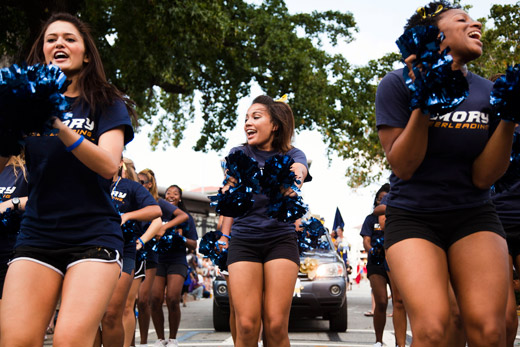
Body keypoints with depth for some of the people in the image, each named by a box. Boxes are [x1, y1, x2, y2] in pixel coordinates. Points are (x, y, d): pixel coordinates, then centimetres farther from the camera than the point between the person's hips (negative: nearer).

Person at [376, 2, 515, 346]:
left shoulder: (488, 92, 4)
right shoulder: (398, 85, -6)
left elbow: (482, 177, -1)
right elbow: (402, 167, -9)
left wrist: (508, 119, -14)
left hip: (473, 215, 3)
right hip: (412, 216, -3)